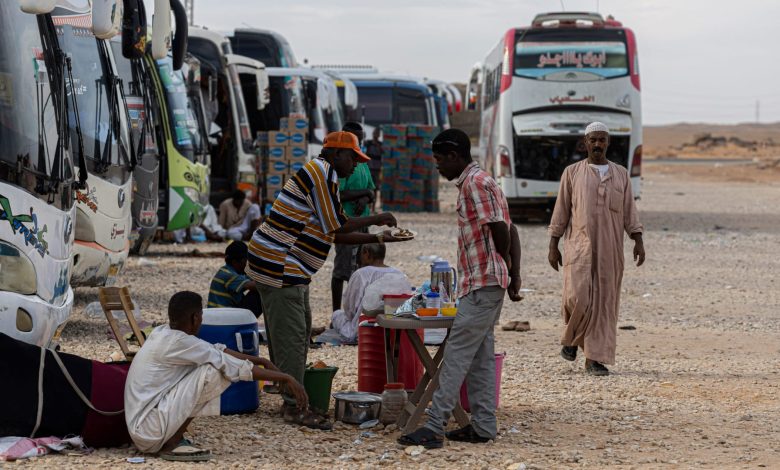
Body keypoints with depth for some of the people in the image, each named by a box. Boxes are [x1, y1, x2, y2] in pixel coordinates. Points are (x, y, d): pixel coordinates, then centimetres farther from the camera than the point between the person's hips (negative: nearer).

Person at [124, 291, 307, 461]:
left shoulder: (162, 333, 9)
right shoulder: (180, 342, -18)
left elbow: (217, 350, 18)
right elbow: (237, 368, -15)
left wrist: (261, 361, 18)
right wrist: (284, 378, -9)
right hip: (149, 430, -9)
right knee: (211, 371, -16)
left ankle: (171, 439, 9)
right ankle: (172, 444, -9)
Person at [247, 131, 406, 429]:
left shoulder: (322, 175, 20)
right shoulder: (323, 172, -13)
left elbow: (334, 234, 21)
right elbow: (336, 227, -16)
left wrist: (378, 238, 14)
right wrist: (375, 219, -3)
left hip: (289, 268, 11)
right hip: (279, 266, -11)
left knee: (299, 331, 15)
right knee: (291, 335, -10)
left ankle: (292, 397, 20)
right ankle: (294, 406, -9)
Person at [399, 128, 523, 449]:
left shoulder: (475, 183, -13)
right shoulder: (480, 182, 19)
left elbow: (500, 230, -18)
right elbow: (509, 231, 19)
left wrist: (504, 268, -1)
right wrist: (514, 277, 15)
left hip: (482, 283, -10)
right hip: (486, 285, 10)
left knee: (456, 354, -11)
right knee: (480, 354, 11)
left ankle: (434, 427, -13)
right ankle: (483, 426, 14)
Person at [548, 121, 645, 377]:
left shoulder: (621, 174, 12)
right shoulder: (572, 173, 6)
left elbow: (629, 212, 11)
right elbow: (561, 211, 6)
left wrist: (638, 241, -1)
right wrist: (553, 246, 2)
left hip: (610, 250, 2)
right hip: (579, 247, -2)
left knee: (604, 302, -1)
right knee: (577, 297, -14)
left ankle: (596, 358, 3)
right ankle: (571, 338, 16)